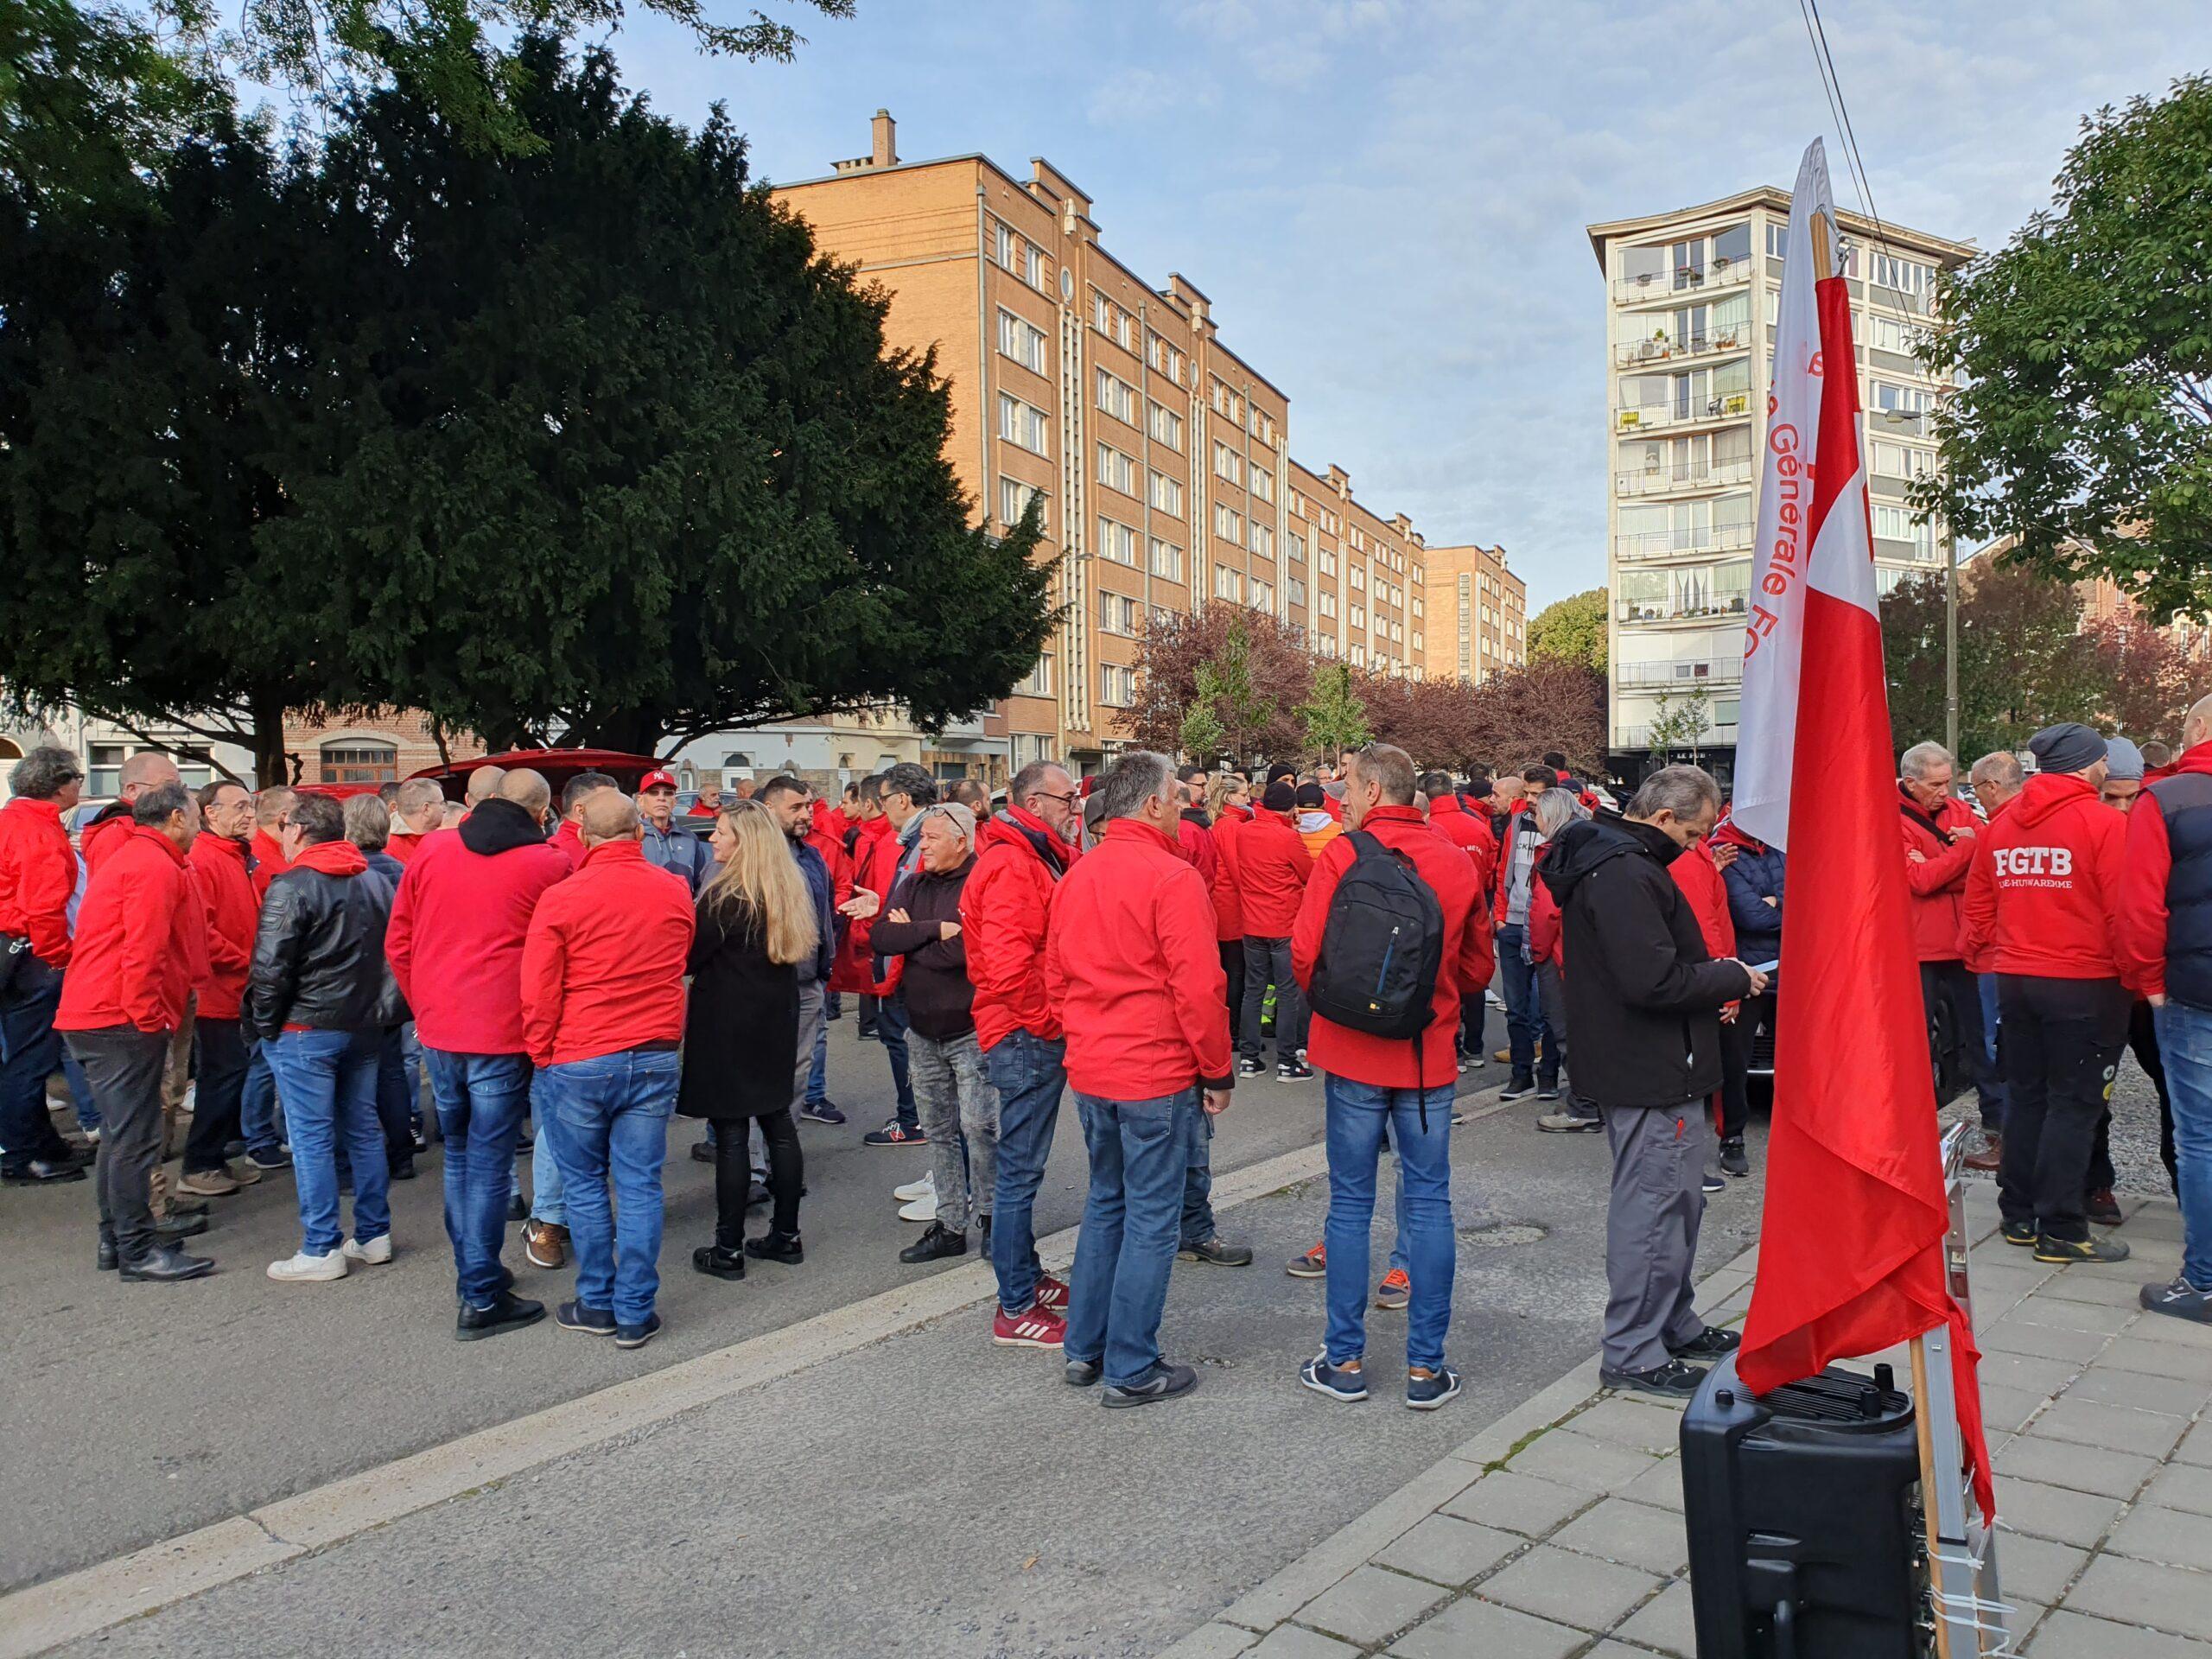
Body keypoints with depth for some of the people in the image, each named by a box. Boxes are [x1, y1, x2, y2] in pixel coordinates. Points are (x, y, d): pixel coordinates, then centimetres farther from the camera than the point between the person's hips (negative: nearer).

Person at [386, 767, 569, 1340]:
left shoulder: (431, 850, 5)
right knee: (489, 1164, 2)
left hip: (437, 1031, 5)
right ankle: (481, 1299, 6)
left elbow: (398, 943, 10)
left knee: (458, 1153, 20)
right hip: (502, 1035, -5)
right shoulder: (548, 864, -8)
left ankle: (471, 1268, 32)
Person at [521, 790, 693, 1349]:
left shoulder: (562, 899, -11)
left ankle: (597, 1303, 21)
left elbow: (538, 993, -8)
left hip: (579, 1061, -2)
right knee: (640, 1186, 8)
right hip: (656, 1057, 3)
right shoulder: (675, 892, 1)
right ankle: (636, 1313, 13)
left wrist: (542, 1054, 6)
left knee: (585, 1184, 13)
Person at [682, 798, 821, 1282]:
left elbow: (689, 957, -11)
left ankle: (728, 1250, 5)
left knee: (730, 1134, -2)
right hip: (777, 1021, 8)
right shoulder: (789, 888, 7)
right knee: (778, 1123, 13)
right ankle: (786, 1234, 20)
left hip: (727, 1024, -7)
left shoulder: (723, 896, -16)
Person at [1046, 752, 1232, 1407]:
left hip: (1090, 1072, 7)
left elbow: (1055, 978, 13)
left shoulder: (1076, 878, 7)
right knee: (1151, 1218, 3)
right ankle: (1131, 1370, 11)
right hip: (1156, 1075, -7)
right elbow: (1199, 989, -17)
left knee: (1106, 1202, 20)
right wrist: (1217, 1071, -7)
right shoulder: (1171, 878, -16)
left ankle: (1085, 1348, 27)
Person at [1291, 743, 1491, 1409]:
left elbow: (1306, 956, -13)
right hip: (1430, 1055, 2)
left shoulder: (1340, 855, -10)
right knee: (1429, 1202, 9)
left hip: (1352, 1054, -2)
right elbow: (1477, 966, 8)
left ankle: (1346, 1360, 16)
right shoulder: (1456, 862, 1)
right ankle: (1425, 1366, 14)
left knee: (1350, 1203, 8)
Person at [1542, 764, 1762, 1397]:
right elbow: (1654, 981, -28)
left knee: (1677, 1198, 21)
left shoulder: (1612, 860, 12)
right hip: (1651, 1075, -11)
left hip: (1653, 1067, 11)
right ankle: (1632, 1352, 10)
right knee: (1651, 1207, -1)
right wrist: (1733, 977, -13)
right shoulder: (1624, 875, -22)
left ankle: (1673, 1322, 36)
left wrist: (1713, 982, 7)